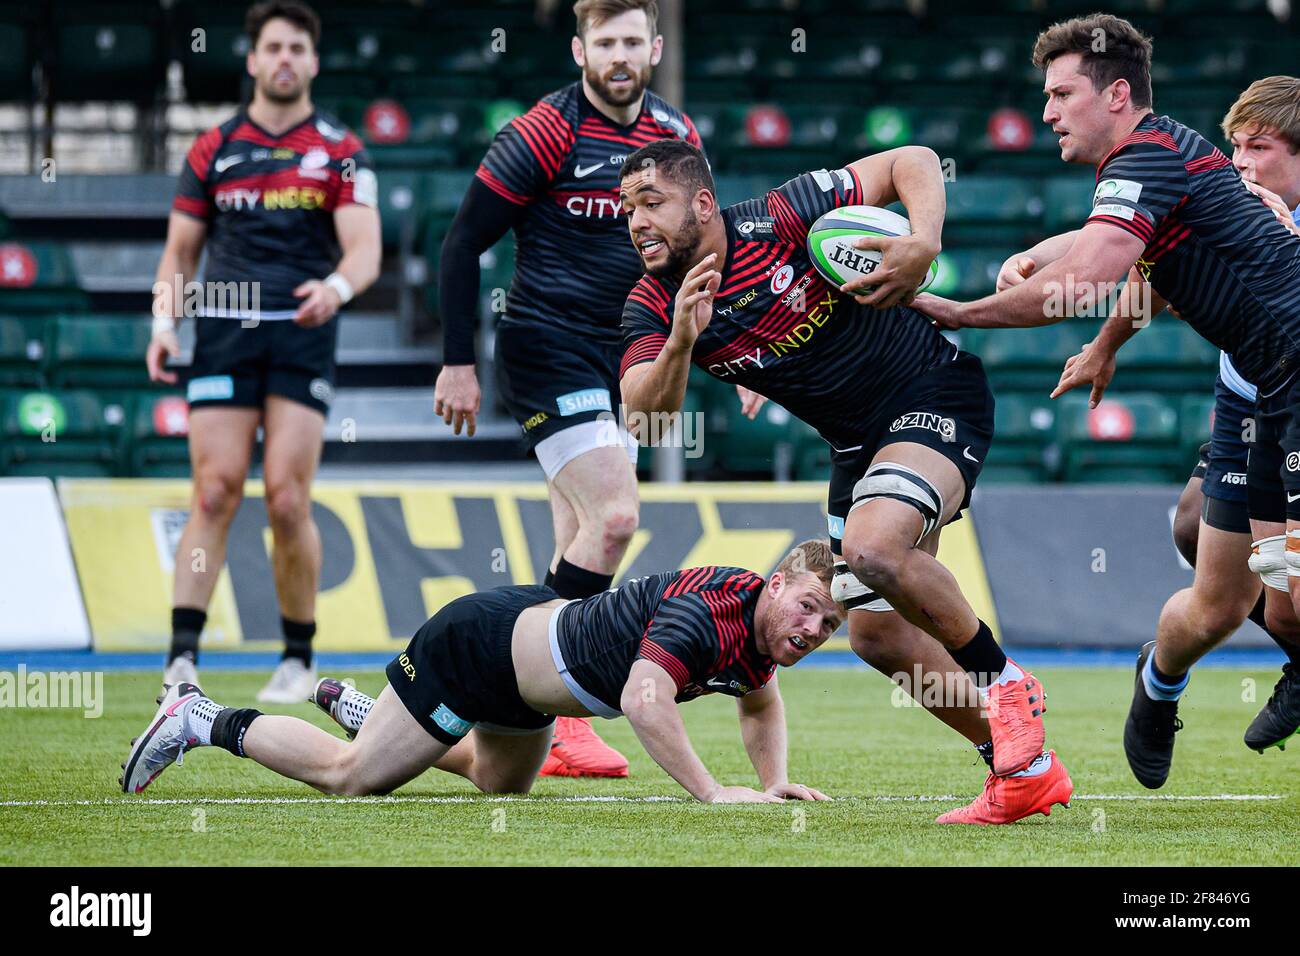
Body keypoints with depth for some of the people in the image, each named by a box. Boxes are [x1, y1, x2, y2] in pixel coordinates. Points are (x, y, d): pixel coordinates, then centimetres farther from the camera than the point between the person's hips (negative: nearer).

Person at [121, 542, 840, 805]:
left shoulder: (761, 628, -6)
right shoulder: (706, 613, -34)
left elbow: (760, 703, 16)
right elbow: (644, 699, -50)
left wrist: (773, 782, -1)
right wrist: (711, 792, -48)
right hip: (477, 645, -9)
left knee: (501, 782, 36)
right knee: (350, 776, -1)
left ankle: (361, 707, 50)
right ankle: (195, 719, 15)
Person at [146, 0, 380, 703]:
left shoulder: (340, 152, 5)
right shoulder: (212, 150, 11)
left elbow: (364, 249, -3)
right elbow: (180, 250, 15)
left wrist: (337, 286, -25)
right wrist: (164, 321, -1)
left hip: (303, 336, -1)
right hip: (223, 333, 1)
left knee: (287, 498, -7)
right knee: (214, 493, -8)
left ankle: (298, 658, 5)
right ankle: (182, 656, -11)